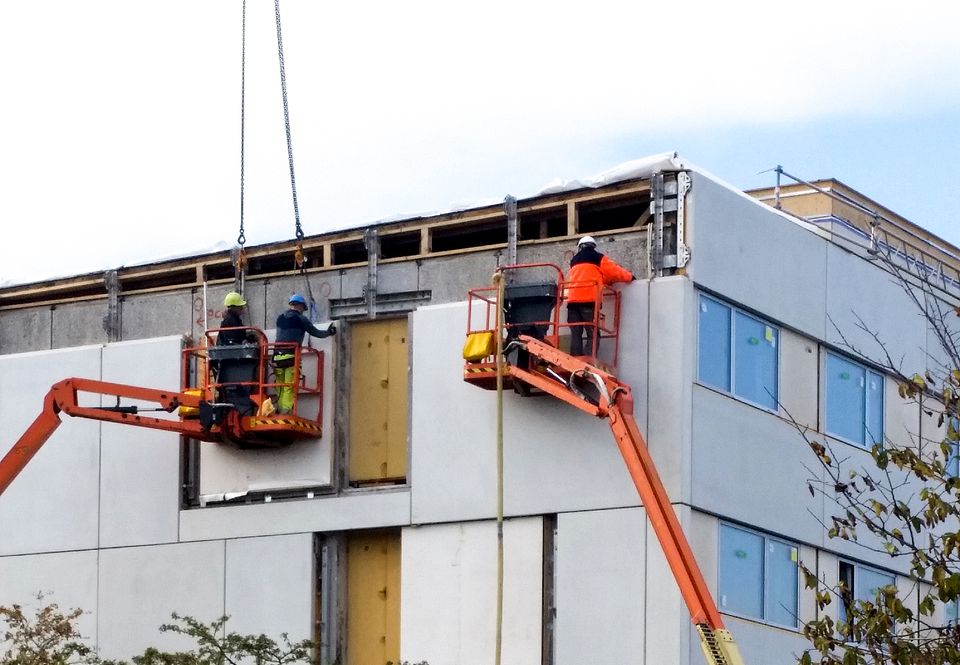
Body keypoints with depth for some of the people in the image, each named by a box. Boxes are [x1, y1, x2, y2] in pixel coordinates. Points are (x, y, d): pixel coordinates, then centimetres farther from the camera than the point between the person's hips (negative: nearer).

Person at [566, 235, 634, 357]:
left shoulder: (574, 261, 24)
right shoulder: (598, 258, 9)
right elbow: (615, 271, 7)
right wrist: (630, 276, 25)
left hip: (572, 300, 4)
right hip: (589, 301, -4)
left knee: (575, 334, 4)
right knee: (592, 335, -5)